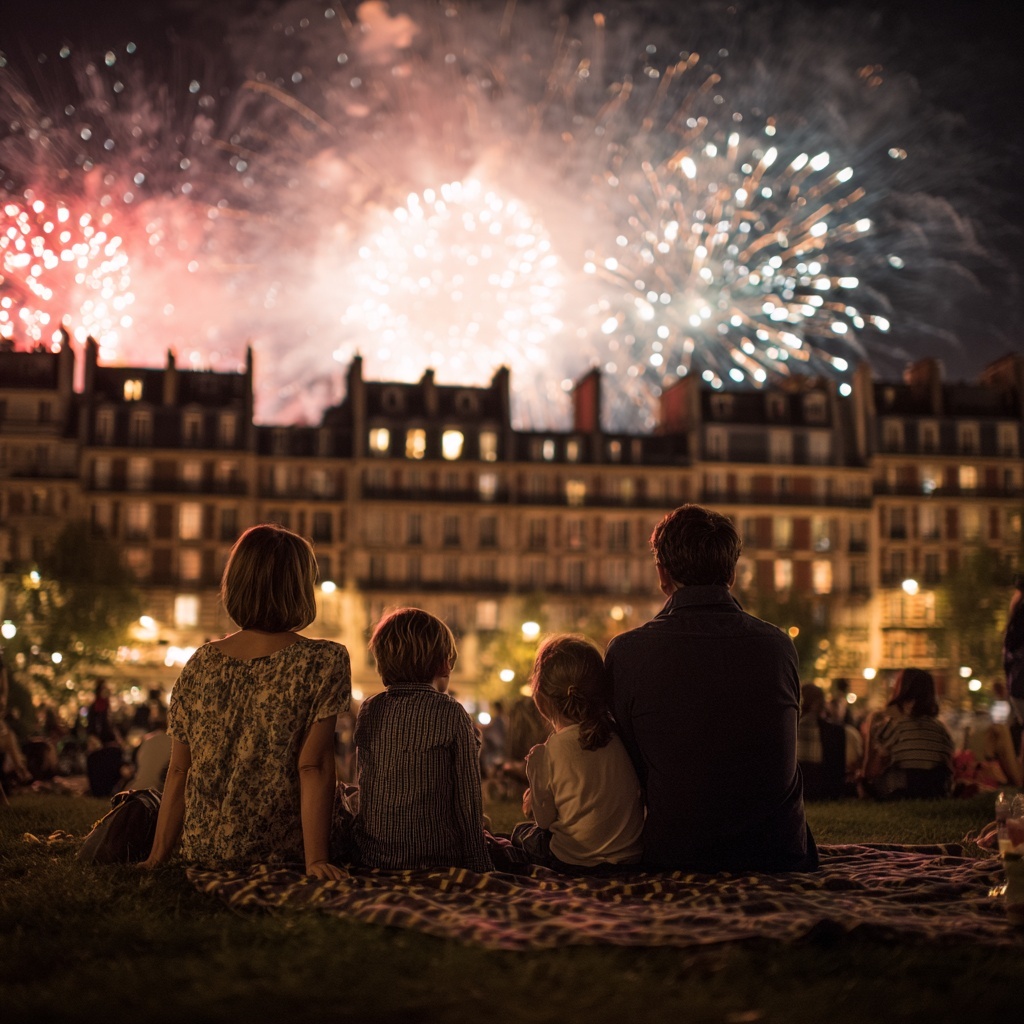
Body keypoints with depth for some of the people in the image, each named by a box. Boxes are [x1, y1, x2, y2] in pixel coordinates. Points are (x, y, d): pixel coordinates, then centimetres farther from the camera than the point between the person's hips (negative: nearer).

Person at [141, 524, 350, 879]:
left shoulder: (201, 663, 2)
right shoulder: (324, 662, -10)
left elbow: (178, 771, 4)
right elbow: (313, 767, -16)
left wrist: (158, 856, 7)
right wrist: (316, 859, -16)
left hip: (201, 852, 6)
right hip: (279, 854, -5)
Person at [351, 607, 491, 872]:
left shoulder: (367, 711, 5)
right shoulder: (452, 714, -8)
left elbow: (365, 786, 12)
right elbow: (468, 798, -5)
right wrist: (478, 865, 1)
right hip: (437, 858, -5)